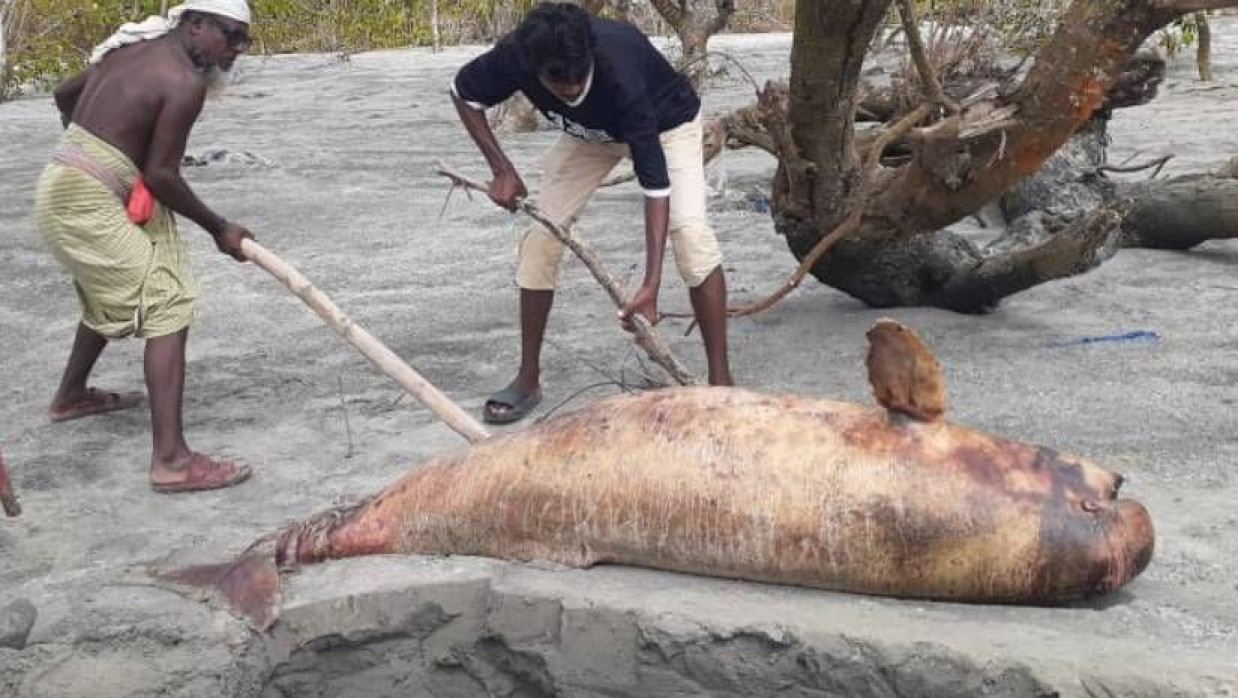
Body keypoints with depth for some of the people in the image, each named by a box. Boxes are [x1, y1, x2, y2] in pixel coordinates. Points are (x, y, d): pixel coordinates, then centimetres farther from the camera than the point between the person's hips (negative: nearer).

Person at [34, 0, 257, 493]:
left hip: (61, 188, 10)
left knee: (113, 292, 31)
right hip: (88, 203, -10)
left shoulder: (133, 49, 13)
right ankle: (171, 460, -23)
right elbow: (160, 174, -17)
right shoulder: (185, 82, -15)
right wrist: (218, 229, -7)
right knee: (167, 306, -14)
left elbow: (63, 95, 25)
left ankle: (70, 395, 51)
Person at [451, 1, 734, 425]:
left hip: (666, 123, -4)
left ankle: (720, 381, -16)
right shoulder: (515, 57, -33)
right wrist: (501, 169, -20)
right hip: (589, 133, 4)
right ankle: (528, 379, 9)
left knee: (690, 234, -25)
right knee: (541, 237, -5)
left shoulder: (621, 74, -44)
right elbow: (464, 93, -9)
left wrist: (651, 285, -47)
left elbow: (655, 182, -41)